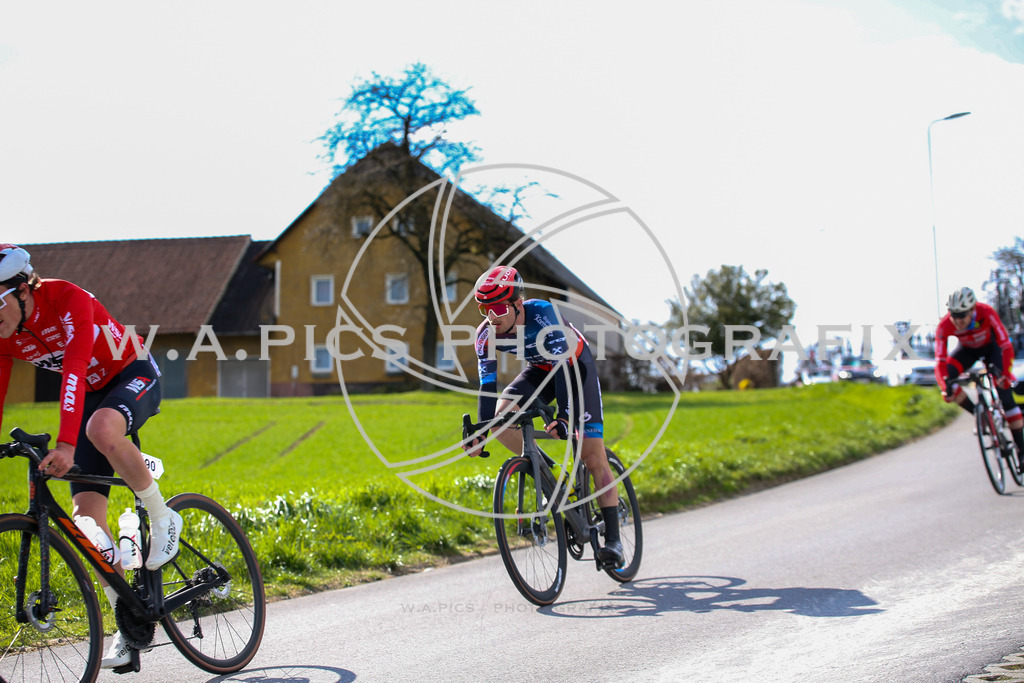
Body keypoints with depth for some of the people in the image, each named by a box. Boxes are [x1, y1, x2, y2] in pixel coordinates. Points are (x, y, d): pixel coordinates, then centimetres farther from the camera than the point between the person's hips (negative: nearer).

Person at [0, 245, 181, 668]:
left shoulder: (69, 300, -30)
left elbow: (74, 371, -41)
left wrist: (65, 444, -51)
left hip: (134, 376, -6)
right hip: (92, 394, 6)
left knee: (101, 428, -41)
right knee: (85, 514, -6)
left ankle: (163, 519, -17)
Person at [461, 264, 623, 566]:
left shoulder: (542, 313, -36)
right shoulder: (487, 334, -21)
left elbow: (562, 366, -42)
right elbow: (488, 385, -19)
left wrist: (564, 416, -53)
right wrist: (481, 432, -30)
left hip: (575, 364, -5)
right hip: (540, 370, 5)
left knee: (593, 456, -12)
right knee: (502, 415, -24)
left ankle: (612, 539, -9)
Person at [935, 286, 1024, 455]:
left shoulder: (986, 313, -37)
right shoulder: (944, 326, -32)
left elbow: (1006, 345, -37)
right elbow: (940, 361, -33)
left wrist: (1006, 374, -50)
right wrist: (946, 387, -50)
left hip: (991, 346, -2)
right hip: (968, 350, 2)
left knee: (1004, 390, -16)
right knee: (945, 374, -26)